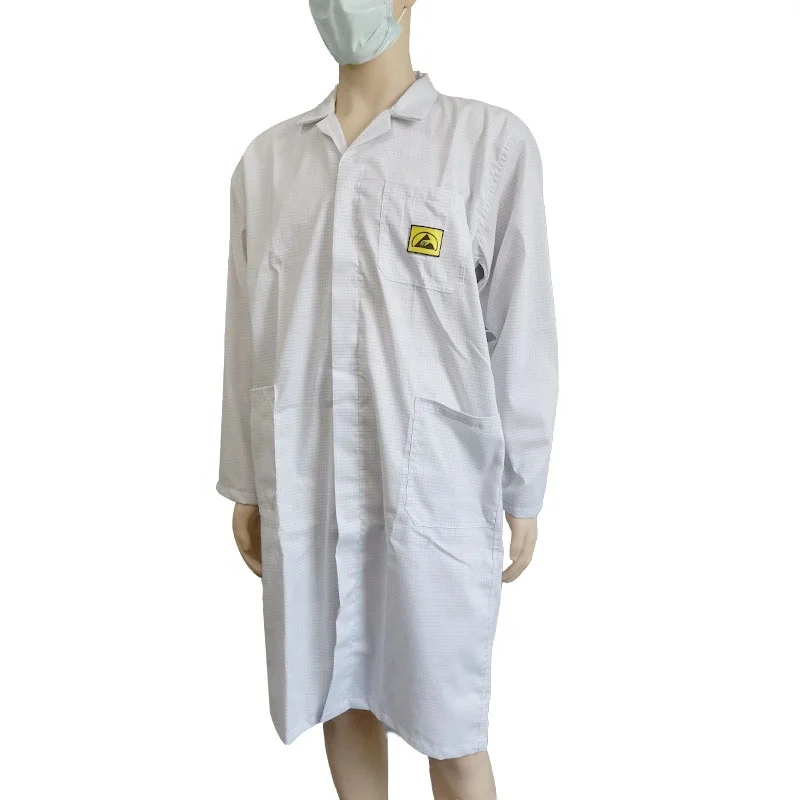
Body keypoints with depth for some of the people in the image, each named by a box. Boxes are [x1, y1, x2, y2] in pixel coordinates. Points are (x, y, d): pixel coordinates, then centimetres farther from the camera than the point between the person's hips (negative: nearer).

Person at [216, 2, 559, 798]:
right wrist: (245, 484, 11)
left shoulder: (492, 142, -3)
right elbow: (247, 334, 10)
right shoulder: (266, 158, 8)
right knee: (342, 695, 16)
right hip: (304, 484, 4)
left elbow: (521, 331, -3)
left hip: (434, 485, -3)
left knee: (448, 726, 7)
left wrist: (523, 495, -1)